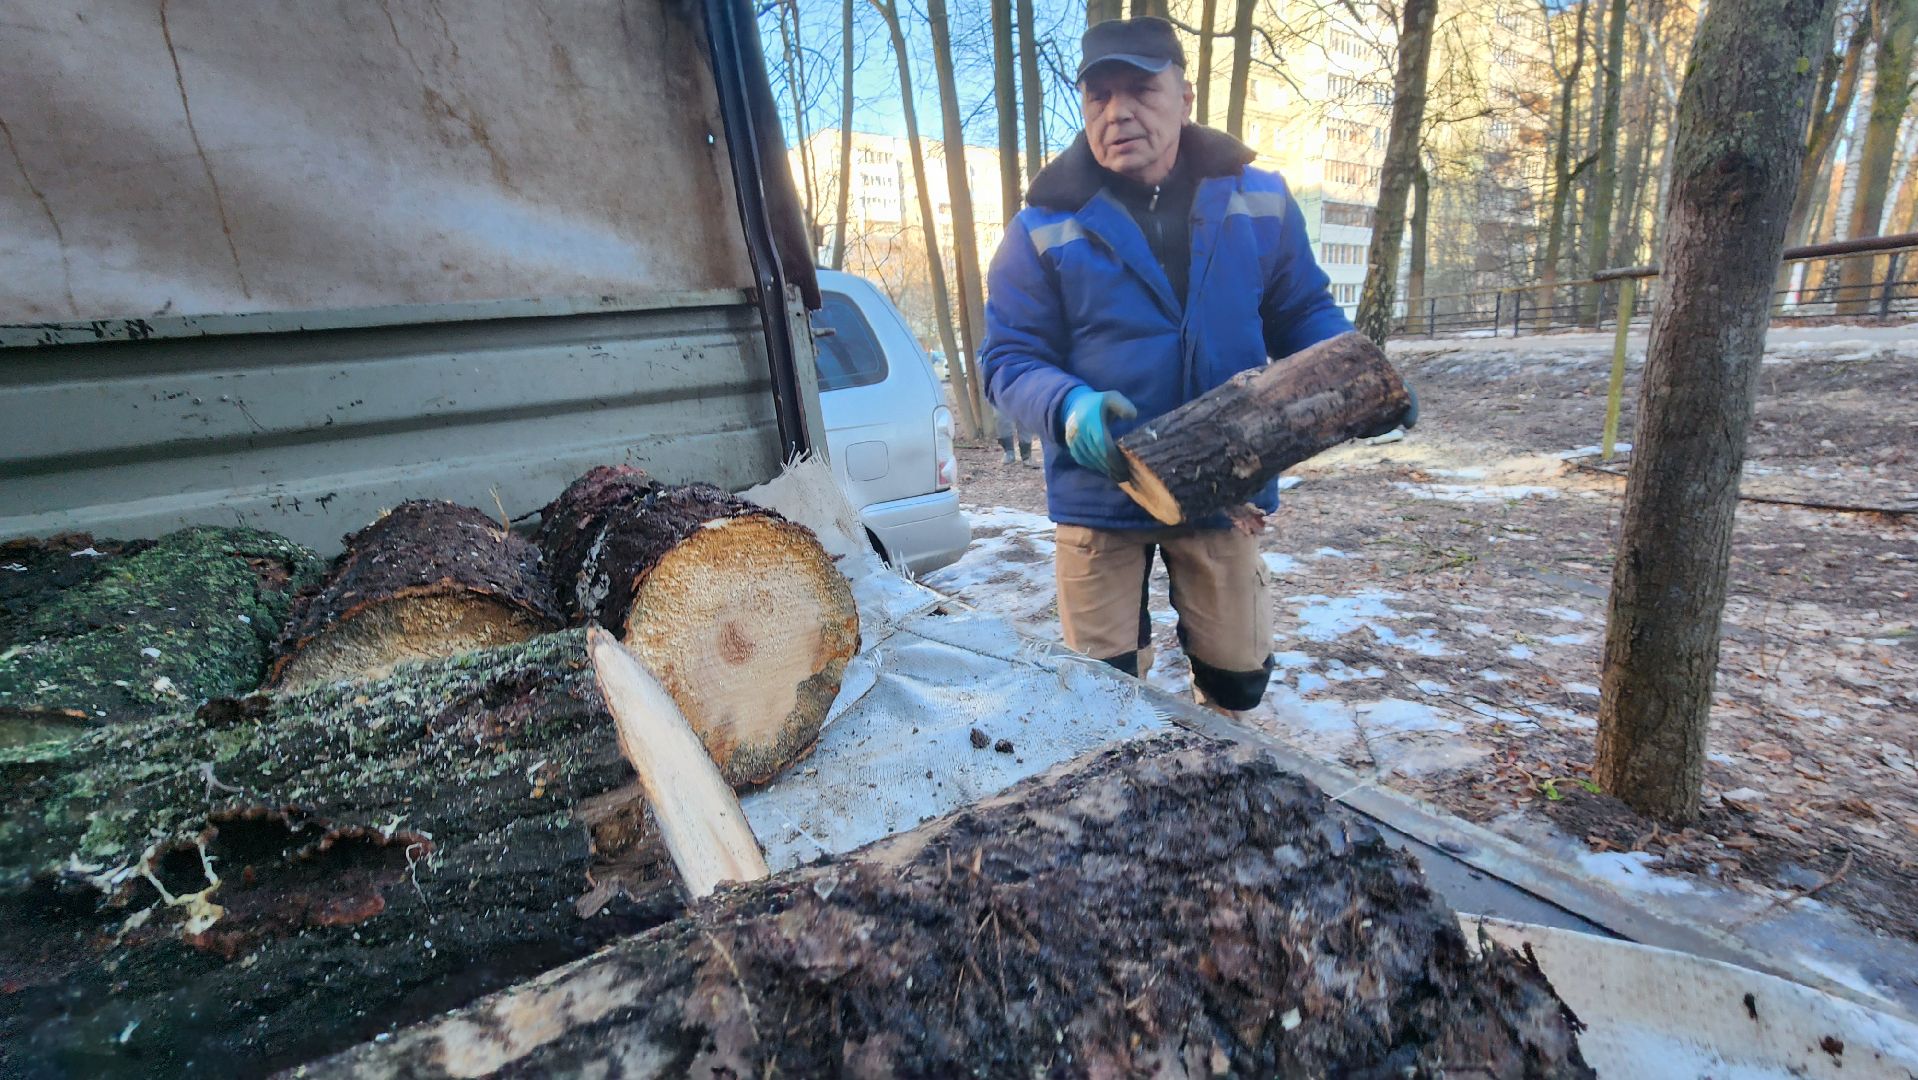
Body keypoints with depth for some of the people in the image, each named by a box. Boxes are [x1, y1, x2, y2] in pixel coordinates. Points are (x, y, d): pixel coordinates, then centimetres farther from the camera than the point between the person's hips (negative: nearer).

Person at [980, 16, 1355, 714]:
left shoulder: (1258, 200, 3)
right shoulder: (1045, 226, -6)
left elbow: (1304, 313, 13)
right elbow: (1008, 359, -6)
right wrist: (1070, 408, -27)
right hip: (1100, 495, -2)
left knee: (1237, 679, 17)